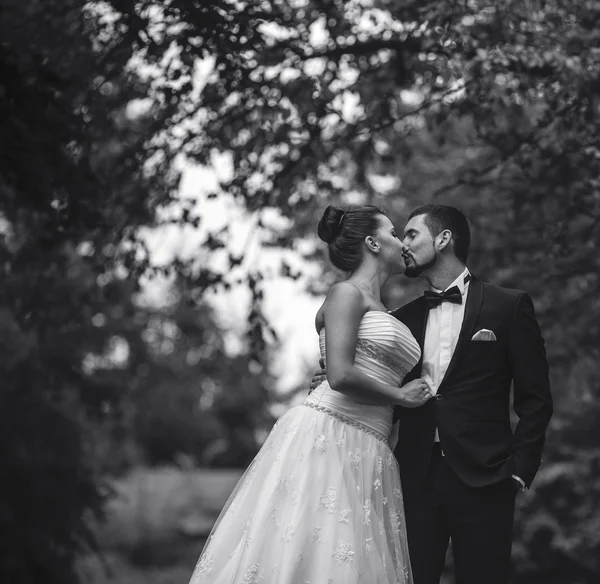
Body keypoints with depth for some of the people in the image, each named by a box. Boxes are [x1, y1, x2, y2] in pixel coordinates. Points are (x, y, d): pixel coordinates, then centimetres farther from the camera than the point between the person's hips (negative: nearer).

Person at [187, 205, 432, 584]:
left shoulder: (382, 311, 24)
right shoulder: (347, 294, -2)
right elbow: (340, 375, -15)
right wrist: (400, 396, -4)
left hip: (368, 455, 8)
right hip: (325, 436, -8)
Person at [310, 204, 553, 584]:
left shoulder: (509, 307, 4)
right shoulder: (403, 319, 16)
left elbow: (535, 400, 2)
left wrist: (519, 470, -7)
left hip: (482, 481, -3)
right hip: (416, 478, 3)